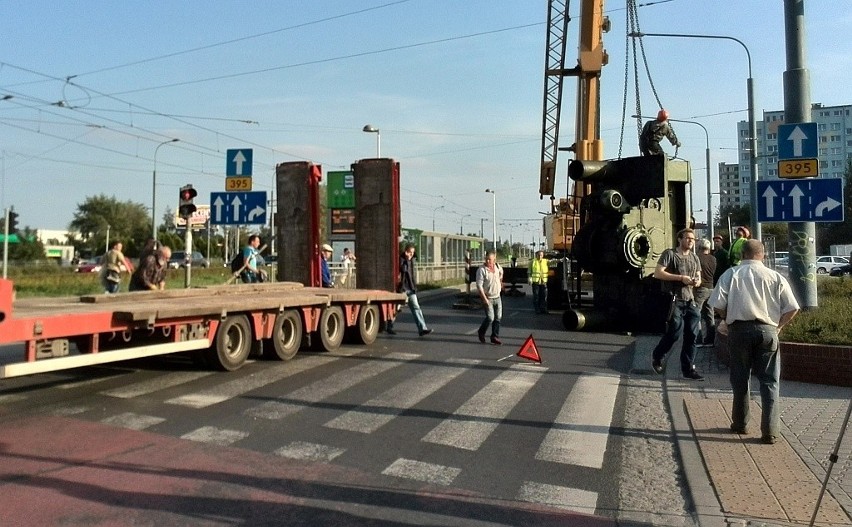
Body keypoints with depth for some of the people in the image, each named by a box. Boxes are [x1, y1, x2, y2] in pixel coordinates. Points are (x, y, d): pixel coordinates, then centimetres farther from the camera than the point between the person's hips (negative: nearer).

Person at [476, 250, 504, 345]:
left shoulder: (498, 267, 1)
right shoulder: (482, 270, -17)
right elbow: (479, 285, -20)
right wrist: (484, 298, -24)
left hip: (497, 297, 6)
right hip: (488, 298, -6)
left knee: (498, 317, 6)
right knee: (490, 318, -10)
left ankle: (495, 337, 17)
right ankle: (481, 333, 15)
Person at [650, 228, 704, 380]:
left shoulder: (694, 258, 18)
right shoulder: (669, 254, -3)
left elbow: (698, 277, 24)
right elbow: (658, 273, -12)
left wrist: (697, 281, -2)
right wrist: (681, 278, -17)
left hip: (689, 300, 7)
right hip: (674, 299, -7)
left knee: (691, 335, 2)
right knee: (675, 333, -7)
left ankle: (688, 369, 10)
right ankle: (657, 358, 17)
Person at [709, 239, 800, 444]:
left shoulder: (731, 274, 2)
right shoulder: (776, 277, 4)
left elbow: (718, 304, -6)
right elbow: (792, 308, 1)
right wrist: (778, 325, 15)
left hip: (739, 329, 0)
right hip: (767, 330, 0)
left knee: (740, 379, 12)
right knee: (769, 381, 6)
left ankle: (740, 423, 23)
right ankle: (770, 431, 4)